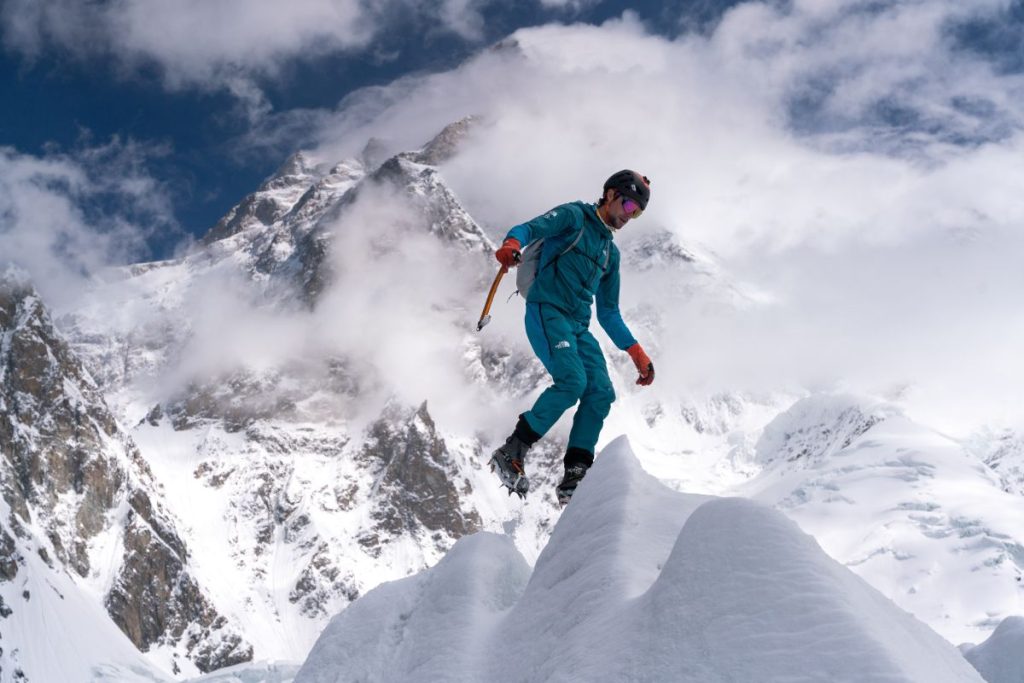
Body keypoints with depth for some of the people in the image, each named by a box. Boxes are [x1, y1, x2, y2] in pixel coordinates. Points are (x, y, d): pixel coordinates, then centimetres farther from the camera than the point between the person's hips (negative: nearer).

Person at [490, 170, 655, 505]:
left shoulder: (611, 253, 26)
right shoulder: (574, 216, 7)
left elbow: (609, 313, 29)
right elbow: (530, 228, -10)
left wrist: (636, 353, 22)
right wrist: (512, 244, -34)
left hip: (578, 326, 7)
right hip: (547, 311, -7)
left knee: (601, 392, -10)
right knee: (572, 380, -25)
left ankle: (574, 476, -9)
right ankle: (511, 453, -16)